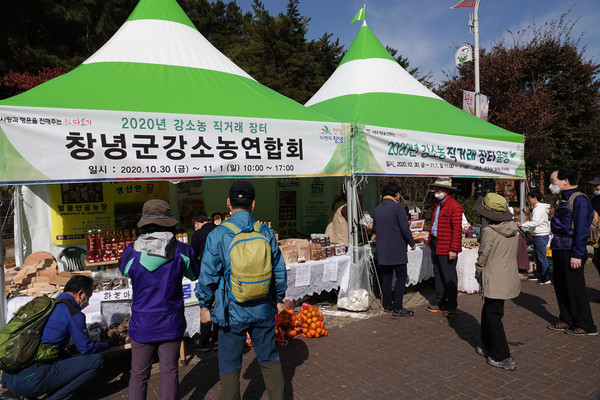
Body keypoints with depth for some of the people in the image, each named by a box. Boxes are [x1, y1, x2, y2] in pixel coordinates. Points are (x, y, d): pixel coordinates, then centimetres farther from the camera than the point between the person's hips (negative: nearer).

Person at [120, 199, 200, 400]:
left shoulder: (131, 252, -12)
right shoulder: (181, 251, -12)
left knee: (139, 375, 15)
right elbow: (194, 275, 5)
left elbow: (123, 270, 10)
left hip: (142, 325, 0)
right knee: (169, 372, 13)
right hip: (171, 324, 0)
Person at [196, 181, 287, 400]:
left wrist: (205, 305, 3)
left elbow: (208, 275, -10)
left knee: (230, 365, 13)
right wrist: (279, 298, 16)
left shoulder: (218, 235, -12)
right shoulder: (266, 232, -4)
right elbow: (279, 269, 3)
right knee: (269, 359, 19)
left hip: (232, 311, -2)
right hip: (263, 310, 3)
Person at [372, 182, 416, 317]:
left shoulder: (377, 209, 8)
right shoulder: (398, 207, -11)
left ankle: (387, 305, 19)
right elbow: (404, 228, -14)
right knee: (401, 277, 1)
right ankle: (397, 308, 1)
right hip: (397, 250, -6)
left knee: (386, 277, 12)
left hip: (382, 250, 6)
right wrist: (412, 243, -1)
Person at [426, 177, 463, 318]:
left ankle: (452, 307, 13)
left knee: (449, 277, 1)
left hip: (446, 248, -9)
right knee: (438, 275, 16)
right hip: (436, 245, 9)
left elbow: (457, 230, -18)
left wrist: (453, 249, -20)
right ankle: (440, 303, 28)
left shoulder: (454, 206, -14)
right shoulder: (437, 204, 14)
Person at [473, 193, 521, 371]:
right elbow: (513, 254, 11)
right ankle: (487, 346, 32)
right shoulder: (513, 229, 3)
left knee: (493, 317, 3)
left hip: (494, 280, -8)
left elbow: (483, 257, -12)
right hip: (510, 277, 8)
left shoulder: (489, 231, -19)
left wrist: (478, 274, 5)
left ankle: (504, 358, 8)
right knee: (488, 311, 21)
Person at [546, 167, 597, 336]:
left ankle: (585, 325, 12)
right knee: (560, 286, 13)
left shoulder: (579, 200, -14)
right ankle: (566, 321, 24)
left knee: (575, 288, -1)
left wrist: (577, 254, -21)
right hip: (559, 250, 9)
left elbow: (581, 229, -19)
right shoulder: (562, 200, 14)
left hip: (571, 251, -9)